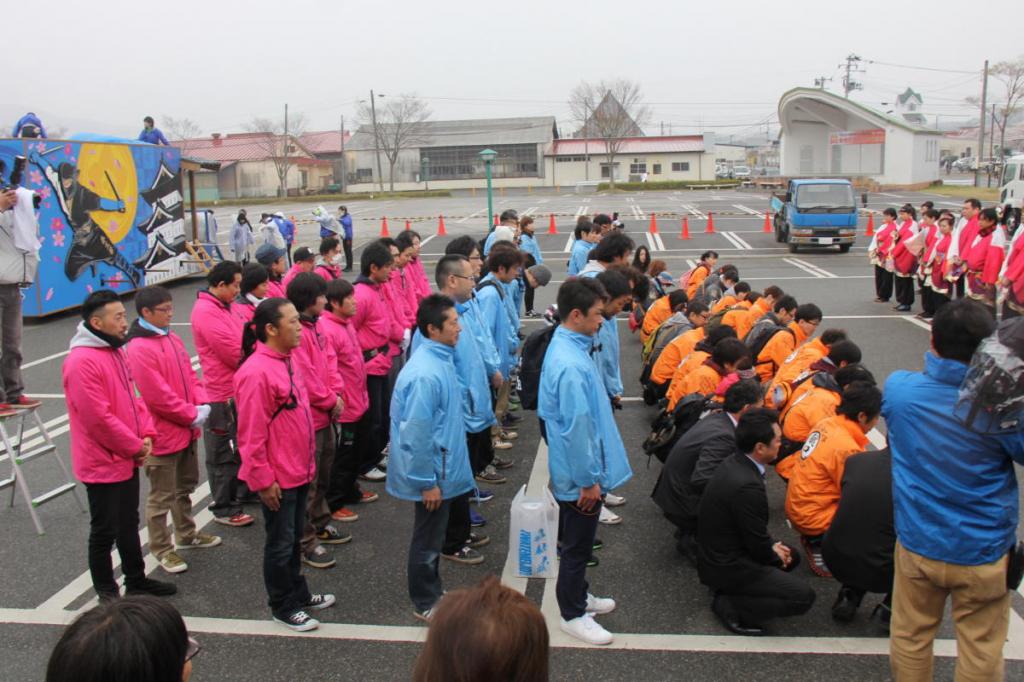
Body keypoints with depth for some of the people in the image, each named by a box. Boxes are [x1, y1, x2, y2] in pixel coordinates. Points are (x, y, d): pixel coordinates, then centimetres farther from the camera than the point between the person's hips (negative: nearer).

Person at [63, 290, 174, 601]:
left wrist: (146, 435, -1)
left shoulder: (115, 351, 8)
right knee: (105, 531, 7)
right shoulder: (82, 362, -22)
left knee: (129, 525, 21)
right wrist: (136, 448, -15)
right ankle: (107, 593, 22)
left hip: (127, 459, 9)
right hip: (103, 464, -9)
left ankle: (136, 581, 35)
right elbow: (99, 419, -24)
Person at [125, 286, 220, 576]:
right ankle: (161, 548, 21)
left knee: (186, 486, 24)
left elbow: (189, 374, 11)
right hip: (163, 433, -9)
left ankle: (186, 534, 42)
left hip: (187, 429, 9)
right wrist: (192, 415, -15)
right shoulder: (139, 348, -20)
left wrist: (202, 405, -5)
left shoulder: (171, 338, 7)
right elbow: (158, 396, -23)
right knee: (162, 495, 5)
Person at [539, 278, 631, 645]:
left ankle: (578, 595, 43)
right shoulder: (570, 366, -29)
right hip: (580, 475, -10)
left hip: (579, 468, 10)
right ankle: (572, 615, 26)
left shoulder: (567, 344, 4)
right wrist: (589, 480, -18)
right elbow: (577, 430, -27)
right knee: (577, 545, 8)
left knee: (577, 540, 25)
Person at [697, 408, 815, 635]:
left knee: (791, 555, 23)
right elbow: (758, 545, -20)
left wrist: (773, 547, 7)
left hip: (717, 552, 10)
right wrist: (775, 556, 1)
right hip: (726, 567, -10)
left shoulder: (733, 463, -1)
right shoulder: (747, 485, -31)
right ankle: (730, 605, -6)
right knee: (803, 596, -10)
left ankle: (731, 591, 11)